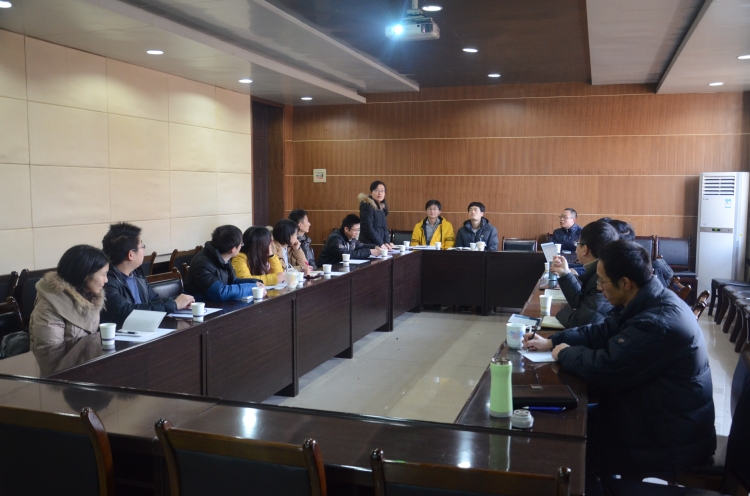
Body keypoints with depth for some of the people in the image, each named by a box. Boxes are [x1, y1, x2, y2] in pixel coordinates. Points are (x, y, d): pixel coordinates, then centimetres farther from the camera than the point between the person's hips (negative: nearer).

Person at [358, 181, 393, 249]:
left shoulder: (382, 207, 14)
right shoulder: (367, 206, -10)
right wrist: (381, 244, -13)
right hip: (368, 245, -7)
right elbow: (368, 228, -15)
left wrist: (386, 242, 0)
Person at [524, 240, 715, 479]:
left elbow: (605, 370, -28)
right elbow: (602, 332, 13)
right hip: (658, 416, 9)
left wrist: (565, 353, -10)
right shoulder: (649, 301, 1)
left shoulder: (657, 323, -31)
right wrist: (551, 341, 6)